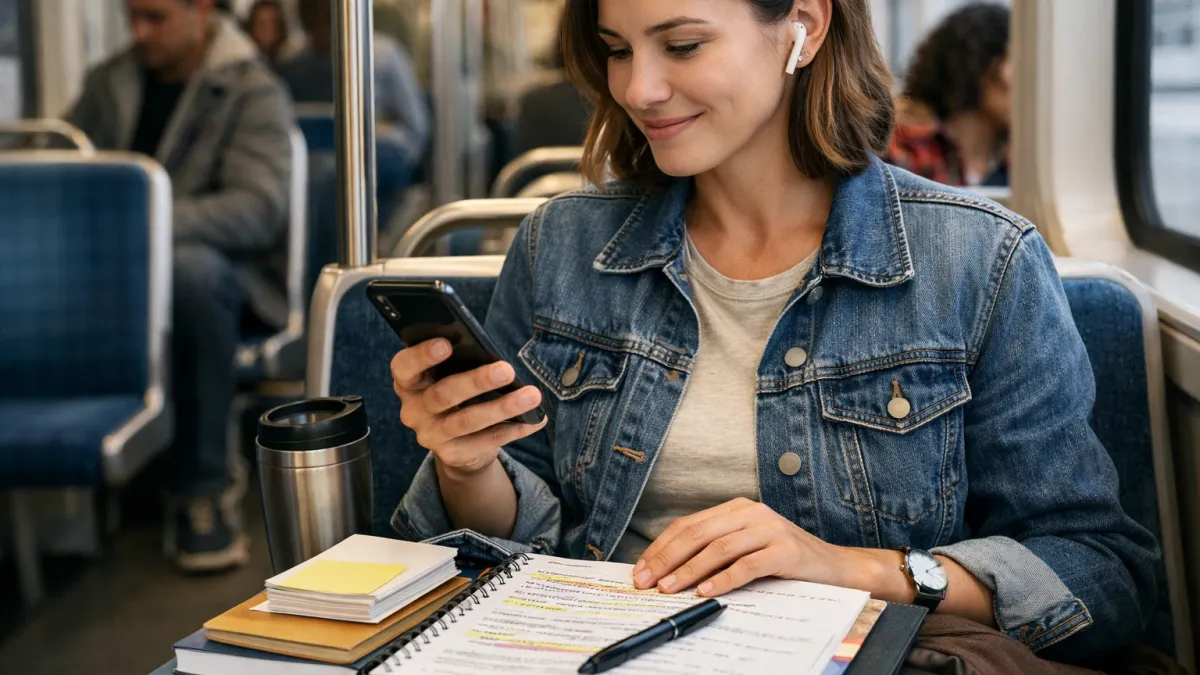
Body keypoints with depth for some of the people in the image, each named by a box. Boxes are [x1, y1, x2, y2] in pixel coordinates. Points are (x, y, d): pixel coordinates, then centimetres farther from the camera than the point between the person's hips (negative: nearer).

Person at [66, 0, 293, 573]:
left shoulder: (252, 91, -1)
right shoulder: (109, 84, 16)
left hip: (228, 269, -4)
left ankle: (203, 486, -27)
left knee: (188, 268, -40)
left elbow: (259, 207, -15)